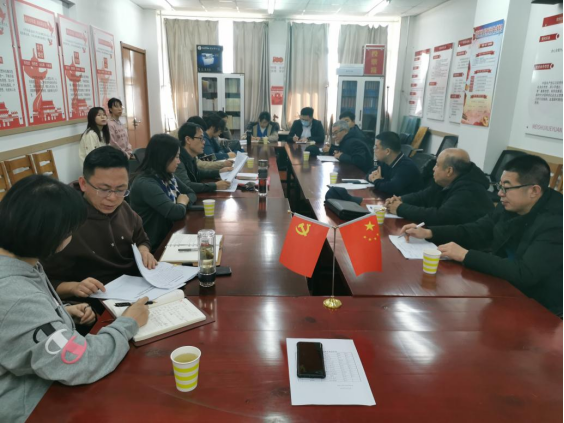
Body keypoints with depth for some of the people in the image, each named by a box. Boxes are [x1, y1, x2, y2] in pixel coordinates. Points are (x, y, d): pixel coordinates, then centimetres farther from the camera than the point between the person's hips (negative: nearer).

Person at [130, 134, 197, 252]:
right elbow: (176, 213, -29)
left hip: (169, 235, 7)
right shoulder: (145, 183, -23)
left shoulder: (167, 176, 3)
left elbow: (191, 193, 14)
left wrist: (185, 199, -9)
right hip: (154, 247, -7)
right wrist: (182, 202, -7)